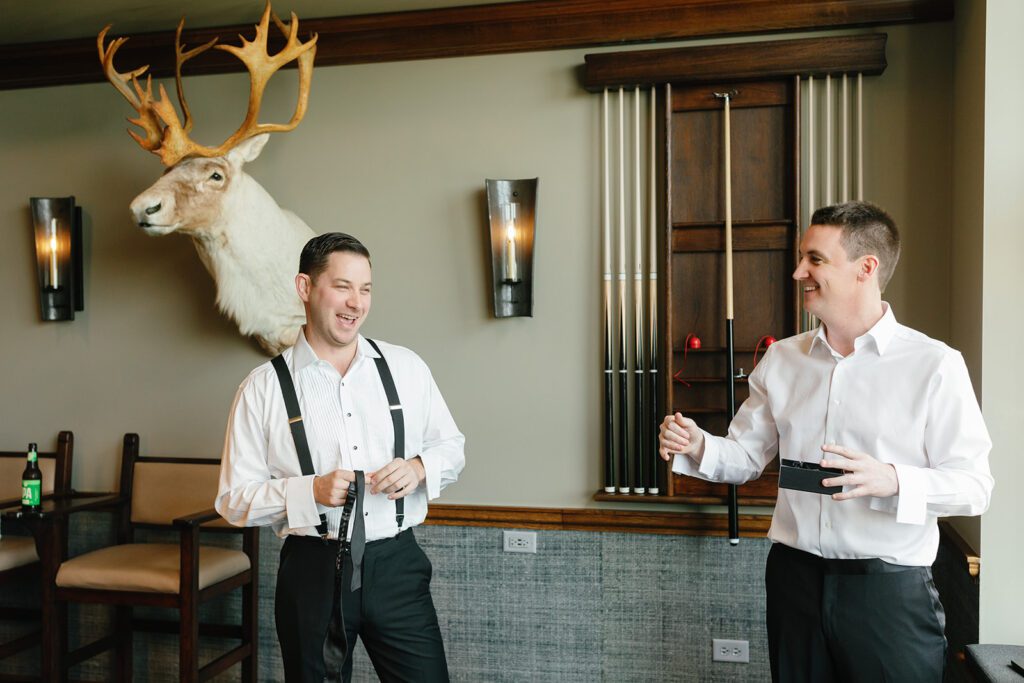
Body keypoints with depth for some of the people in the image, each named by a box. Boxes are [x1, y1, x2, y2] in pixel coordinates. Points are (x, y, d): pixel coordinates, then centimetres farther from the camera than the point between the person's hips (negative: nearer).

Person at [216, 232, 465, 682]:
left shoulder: (406, 367, 3)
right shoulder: (263, 387, -4)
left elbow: (452, 446, 12)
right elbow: (234, 500, -3)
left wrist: (419, 468, -10)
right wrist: (311, 491, -18)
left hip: (397, 565, 2)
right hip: (312, 572, -1)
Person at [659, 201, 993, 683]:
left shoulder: (934, 365, -9)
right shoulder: (780, 360, 5)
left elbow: (973, 484, -10)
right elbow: (745, 457, 10)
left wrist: (891, 480, -26)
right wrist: (696, 446, -9)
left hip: (890, 588, -3)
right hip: (793, 576, 4)